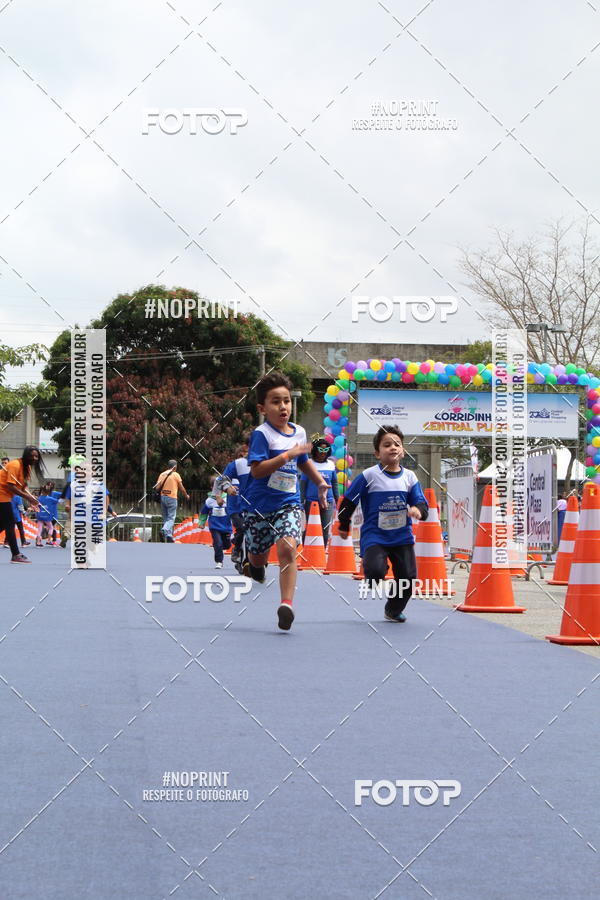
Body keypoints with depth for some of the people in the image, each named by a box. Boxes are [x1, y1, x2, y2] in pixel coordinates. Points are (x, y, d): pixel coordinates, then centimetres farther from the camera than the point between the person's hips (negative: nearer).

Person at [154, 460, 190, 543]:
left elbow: (157, 487, 2)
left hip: (163, 497, 5)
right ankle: (164, 530, -29)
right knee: (171, 518, -3)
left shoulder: (162, 474, 8)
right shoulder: (176, 475, -3)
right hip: (172, 498, -5)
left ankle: (169, 537, 10)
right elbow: (182, 488, 2)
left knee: (165, 518, 12)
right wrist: (186, 496, 18)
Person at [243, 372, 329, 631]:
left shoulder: (299, 432, 8)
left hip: (288, 503, 3)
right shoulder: (261, 434, -13)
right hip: (260, 505, -3)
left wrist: (320, 482, 21)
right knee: (259, 556, 11)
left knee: (287, 548, -20)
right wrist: (287, 455, -27)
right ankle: (253, 564, 50)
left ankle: (286, 604, -23)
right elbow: (257, 469, -24)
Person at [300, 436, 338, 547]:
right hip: (311, 501, -3)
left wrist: (337, 499, 15)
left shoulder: (331, 464, 7)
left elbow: (334, 483, 16)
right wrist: (301, 501, -5)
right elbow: (303, 484, 0)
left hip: (328, 501, 3)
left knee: (325, 529, 3)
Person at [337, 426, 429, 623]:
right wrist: (344, 526, 9)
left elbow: (421, 501, 3)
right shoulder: (369, 476, -8)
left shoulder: (409, 477, 3)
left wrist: (418, 509, -21)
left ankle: (393, 610, 29)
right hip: (374, 535, -4)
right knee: (376, 571, -26)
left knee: (408, 577, 2)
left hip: (402, 536, 4)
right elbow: (349, 500, 1)